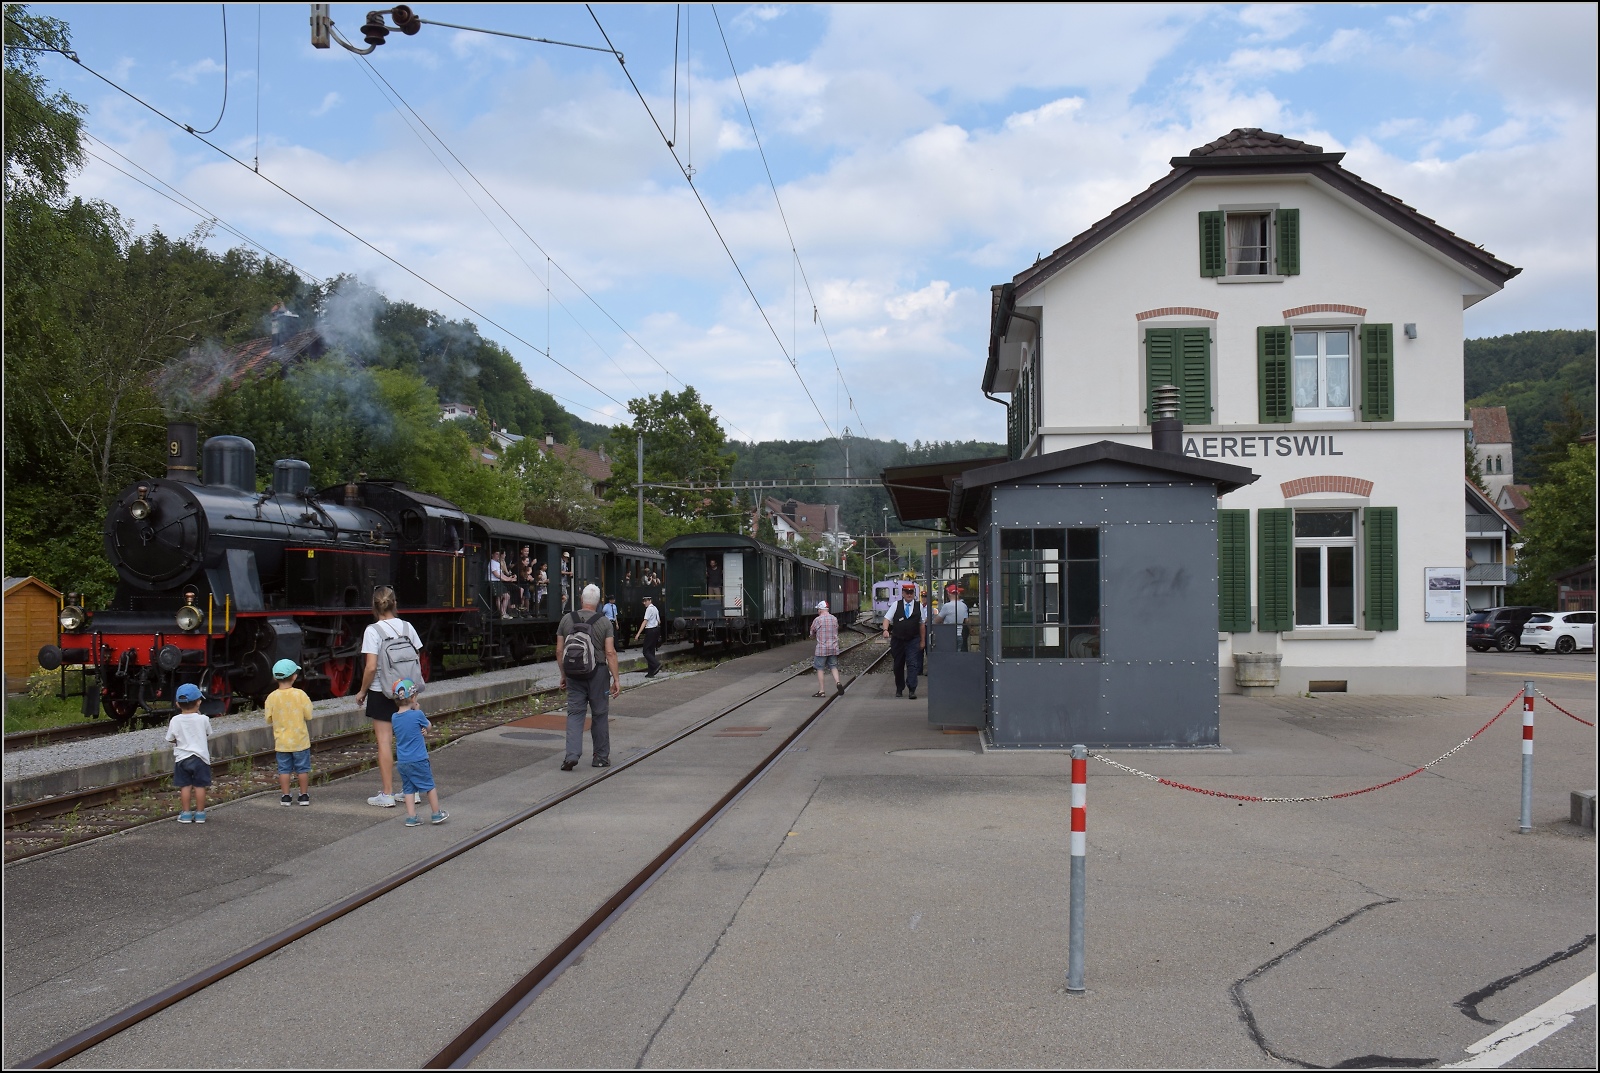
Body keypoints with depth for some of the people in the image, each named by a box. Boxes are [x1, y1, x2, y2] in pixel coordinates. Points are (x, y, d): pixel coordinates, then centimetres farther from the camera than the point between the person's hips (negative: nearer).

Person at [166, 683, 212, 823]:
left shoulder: (175, 721, -8)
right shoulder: (203, 719, -9)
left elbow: (171, 739, 1)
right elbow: (208, 735, 3)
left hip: (182, 758, 1)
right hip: (200, 756, -1)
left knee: (185, 785, 9)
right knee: (199, 785, 6)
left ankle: (186, 813, 11)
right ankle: (200, 813, 11)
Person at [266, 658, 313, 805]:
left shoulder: (272, 697, -7)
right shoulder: (300, 694, -13)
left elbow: (269, 720, -3)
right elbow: (308, 715, -9)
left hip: (282, 741, 1)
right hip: (300, 740, -1)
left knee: (284, 769, 10)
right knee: (303, 768, 9)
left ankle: (285, 796, 12)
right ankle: (304, 795, 13)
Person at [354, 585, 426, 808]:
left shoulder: (373, 631, -12)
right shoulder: (407, 627, 1)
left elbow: (371, 667, -16)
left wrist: (362, 691, -3)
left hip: (382, 693, -5)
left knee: (384, 741, 0)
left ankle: (387, 794, 2)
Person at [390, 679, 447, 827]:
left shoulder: (395, 718, 2)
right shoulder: (417, 715, -15)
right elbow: (428, 726, 4)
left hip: (402, 762, 5)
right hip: (418, 760, -5)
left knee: (408, 789, 12)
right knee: (429, 786, 10)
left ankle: (411, 817, 11)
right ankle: (436, 814, 19)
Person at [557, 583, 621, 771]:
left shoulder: (567, 619, 2)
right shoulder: (604, 622, -5)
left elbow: (559, 651, 4)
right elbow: (610, 653, -11)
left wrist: (563, 675, 15)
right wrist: (616, 679, -7)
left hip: (574, 673, 2)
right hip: (598, 672, -2)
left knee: (574, 713, 3)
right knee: (600, 715, 9)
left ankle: (572, 754, -12)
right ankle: (601, 757, 16)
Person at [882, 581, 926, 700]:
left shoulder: (919, 605, 4)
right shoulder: (896, 605, 2)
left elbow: (922, 624, 8)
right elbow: (887, 618, -3)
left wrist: (922, 641, 7)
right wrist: (885, 630, -23)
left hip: (913, 640, -1)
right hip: (897, 640, 1)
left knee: (912, 664, -12)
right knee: (898, 665, 10)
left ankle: (912, 690, -15)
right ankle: (899, 689, 23)